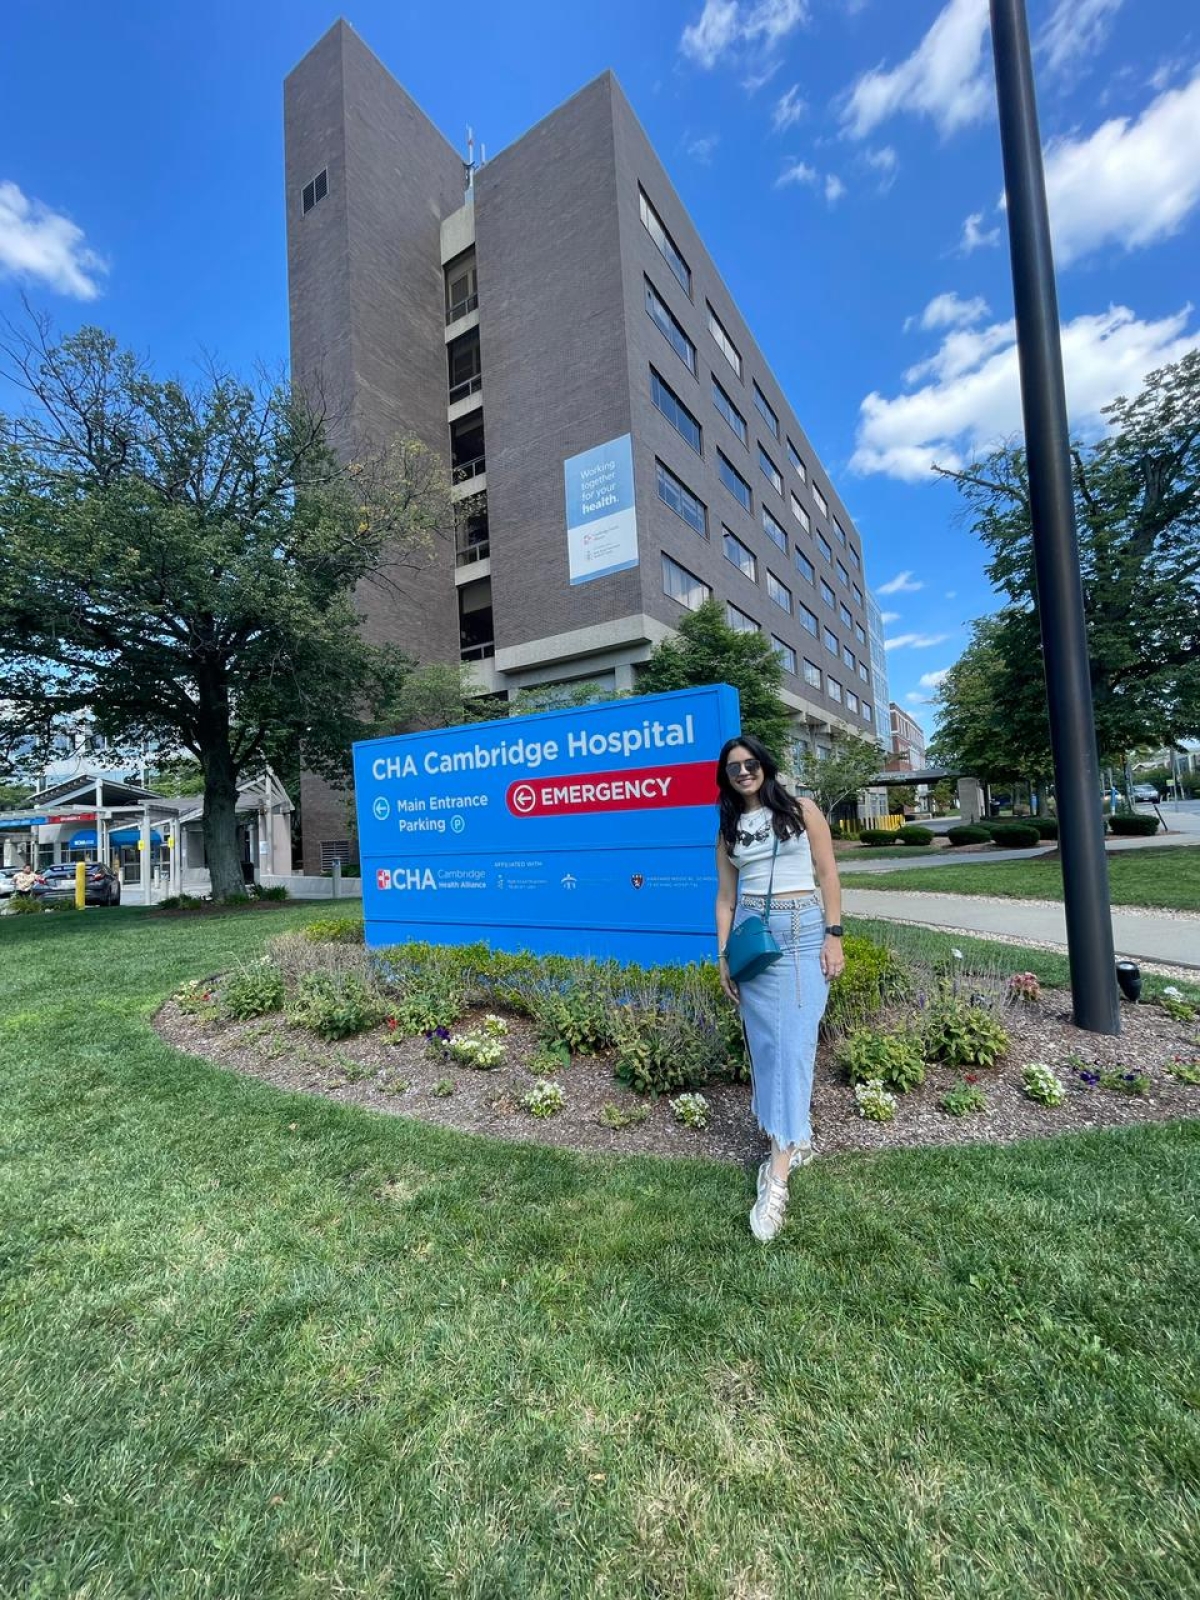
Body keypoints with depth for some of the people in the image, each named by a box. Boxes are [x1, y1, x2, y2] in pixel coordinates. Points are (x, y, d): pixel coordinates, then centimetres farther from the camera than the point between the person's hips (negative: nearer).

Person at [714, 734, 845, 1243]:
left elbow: (827, 875, 2)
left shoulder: (801, 811, 3)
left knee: (793, 1042, -7)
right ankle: (796, 1139, 28)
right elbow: (725, 897, 10)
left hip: (804, 930, -3)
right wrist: (723, 957, 6)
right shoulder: (729, 829, 10)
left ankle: (777, 1175, -4)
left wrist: (834, 936, -5)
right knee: (764, 1043, 7)